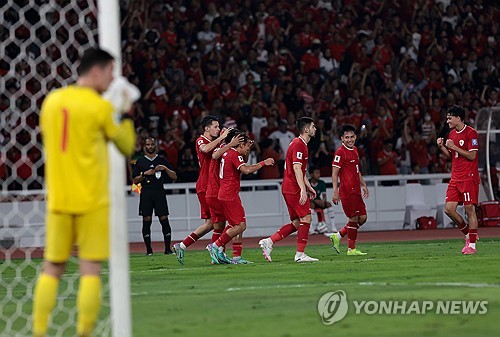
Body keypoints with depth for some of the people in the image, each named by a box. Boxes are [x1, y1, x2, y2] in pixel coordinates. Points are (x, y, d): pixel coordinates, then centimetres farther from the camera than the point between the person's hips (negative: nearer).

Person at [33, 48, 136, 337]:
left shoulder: (51, 100, 7)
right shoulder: (100, 107, -8)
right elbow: (127, 146, 3)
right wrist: (126, 114, 17)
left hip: (58, 201, 5)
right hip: (92, 202, -5)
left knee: (52, 269, 11)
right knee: (90, 269, -2)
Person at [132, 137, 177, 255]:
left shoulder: (162, 160, 11)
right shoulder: (140, 161, 11)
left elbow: (174, 177, 8)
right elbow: (135, 180, 8)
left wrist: (165, 168, -8)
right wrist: (145, 174, -8)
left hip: (159, 192, 0)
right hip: (146, 193, 0)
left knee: (164, 219, -6)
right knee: (147, 221, -2)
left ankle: (168, 248, -4)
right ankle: (148, 249, 2)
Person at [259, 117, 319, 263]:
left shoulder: (300, 144, 20)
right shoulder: (299, 145, -13)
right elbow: (297, 168, -22)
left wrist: (308, 187, 25)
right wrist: (303, 189, -27)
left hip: (289, 188, 10)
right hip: (294, 189, -10)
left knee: (296, 223, 9)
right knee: (306, 218, -8)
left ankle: (268, 242, 5)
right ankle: (300, 254, -7)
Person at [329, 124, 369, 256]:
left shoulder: (354, 150, 16)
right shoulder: (340, 152, -11)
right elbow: (334, 173, -14)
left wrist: (363, 185, 25)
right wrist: (335, 192, -19)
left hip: (356, 191, 9)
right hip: (347, 191, -9)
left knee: (362, 218, 8)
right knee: (354, 219, -5)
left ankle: (338, 236, 17)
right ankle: (351, 249, 4)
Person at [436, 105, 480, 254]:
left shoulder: (471, 133, -9)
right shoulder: (452, 134, 15)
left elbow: (472, 156, -15)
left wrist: (454, 147, -16)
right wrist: (442, 147, 4)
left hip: (469, 178, -8)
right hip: (455, 178, 8)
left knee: (470, 209, -7)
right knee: (449, 209, -1)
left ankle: (472, 244, -2)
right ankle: (468, 233, 17)